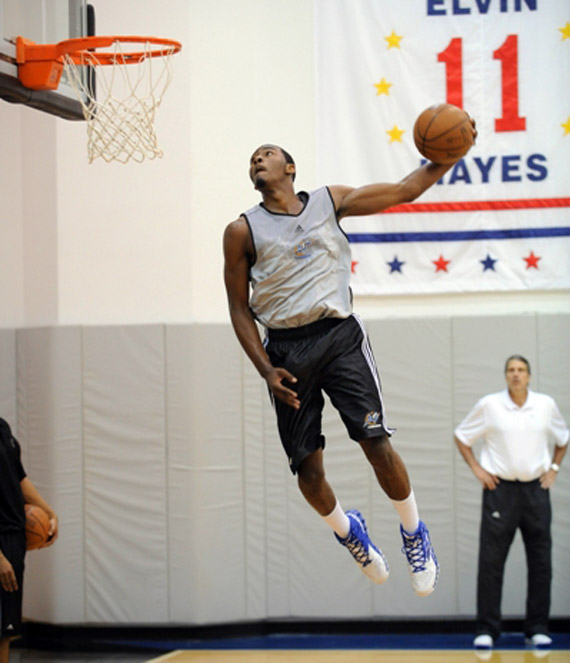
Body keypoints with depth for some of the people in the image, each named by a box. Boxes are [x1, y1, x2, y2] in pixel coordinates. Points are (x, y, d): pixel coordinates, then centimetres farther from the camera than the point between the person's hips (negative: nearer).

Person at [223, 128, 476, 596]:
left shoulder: (332, 202, 8)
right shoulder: (243, 232, 3)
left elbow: (404, 191, 12)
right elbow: (239, 308, 4)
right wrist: (266, 371, -5)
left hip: (340, 335, 0)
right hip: (286, 349, 0)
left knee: (377, 442, -14)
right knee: (308, 469, 1)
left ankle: (415, 535, 9)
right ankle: (347, 529, 33)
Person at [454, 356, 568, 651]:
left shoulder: (546, 405, 4)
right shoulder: (489, 405, -3)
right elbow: (461, 437, 8)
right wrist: (476, 469, -1)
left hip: (535, 490, 2)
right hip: (500, 490, -2)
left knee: (540, 563, 4)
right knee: (490, 562, -4)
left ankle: (538, 629, 13)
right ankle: (486, 630, 2)